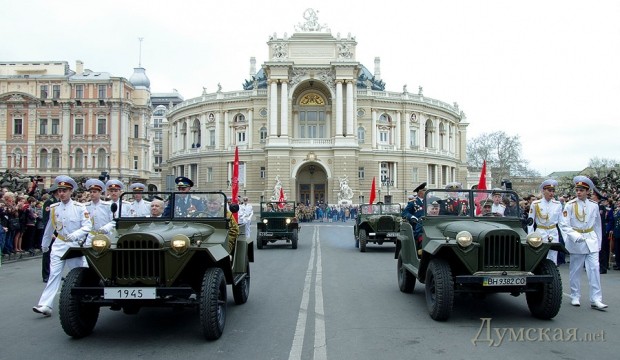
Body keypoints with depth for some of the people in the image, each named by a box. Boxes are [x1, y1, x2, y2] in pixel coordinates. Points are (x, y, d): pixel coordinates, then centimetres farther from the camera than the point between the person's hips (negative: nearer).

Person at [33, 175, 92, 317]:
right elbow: (49, 228, 17)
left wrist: (75, 235, -27)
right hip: (59, 245, 2)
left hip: (76, 245, -2)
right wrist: (45, 244, 26)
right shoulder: (54, 208, 4)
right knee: (54, 274, -6)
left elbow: (87, 226, -11)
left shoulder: (80, 207, -7)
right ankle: (45, 305, -9)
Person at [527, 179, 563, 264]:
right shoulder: (535, 204, -4)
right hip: (540, 234, -2)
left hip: (554, 235, 2)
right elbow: (530, 222, -2)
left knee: (553, 261, 7)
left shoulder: (558, 204, 3)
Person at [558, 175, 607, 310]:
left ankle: (596, 299, -1)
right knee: (575, 270, 6)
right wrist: (575, 236, -22)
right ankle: (575, 297, 18)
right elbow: (563, 224, -9)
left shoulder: (594, 205, 4)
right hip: (576, 242, -2)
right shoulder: (570, 205, -5)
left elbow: (597, 225, 13)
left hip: (591, 241, 2)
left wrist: (598, 242, 13)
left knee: (594, 268, -5)